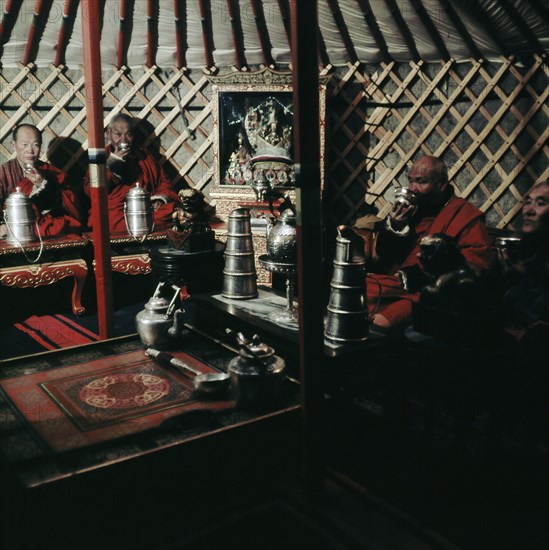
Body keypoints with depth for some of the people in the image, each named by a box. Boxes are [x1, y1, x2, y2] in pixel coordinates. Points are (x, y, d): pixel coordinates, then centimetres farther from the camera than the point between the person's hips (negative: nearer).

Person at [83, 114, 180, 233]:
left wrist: (161, 198, -1)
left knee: (171, 210, -29)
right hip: (116, 210, -2)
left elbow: (163, 181, 22)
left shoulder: (144, 156, 24)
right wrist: (112, 163, -3)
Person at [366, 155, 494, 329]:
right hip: (391, 282, 6)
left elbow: (476, 268, -10)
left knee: (381, 322, -32)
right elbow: (379, 258, 15)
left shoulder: (465, 216, 2)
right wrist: (392, 226, -4)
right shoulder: (408, 209, 15)